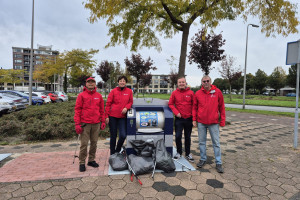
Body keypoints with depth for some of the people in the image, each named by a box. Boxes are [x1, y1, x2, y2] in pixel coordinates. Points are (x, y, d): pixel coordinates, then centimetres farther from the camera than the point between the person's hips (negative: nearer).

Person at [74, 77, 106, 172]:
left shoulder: (99, 96, 9)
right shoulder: (81, 95, 1)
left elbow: (102, 110, 12)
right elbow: (77, 110, -3)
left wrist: (103, 121, 8)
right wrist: (77, 124, -8)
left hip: (96, 124, 3)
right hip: (85, 124, -3)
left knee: (94, 143, 10)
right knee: (84, 144, 1)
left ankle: (91, 160, 25)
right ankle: (82, 163, 15)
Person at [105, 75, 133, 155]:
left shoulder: (129, 91, 4)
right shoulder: (113, 91, 0)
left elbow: (130, 102, 11)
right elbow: (108, 104, 0)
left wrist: (126, 107, -10)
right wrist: (106, 116, -3)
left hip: (122, 116, 1)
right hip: (112, 116, -1)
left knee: (123, 135, -8)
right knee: (113, 136, 8)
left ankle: (117, 150, 21)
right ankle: (112, 154, 25)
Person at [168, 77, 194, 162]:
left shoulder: (191, 93, -2)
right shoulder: (174, 93, -1)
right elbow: (170, 104, 2)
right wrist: (176, 112, -9)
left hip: (189, 118, 0)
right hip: (179, 118, 0)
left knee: (188, 137, 12)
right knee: (178, 136, 2)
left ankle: (188, 153, 28)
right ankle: (179, 152, 24)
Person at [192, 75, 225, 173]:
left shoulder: (217, 92, -2)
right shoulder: (198, 93, 2)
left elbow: (221, 107, 2)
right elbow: (194, 107, 8)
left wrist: (222, 121, 0)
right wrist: (194, 119, 2)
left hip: (214, 122, -1)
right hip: (201, 122, 2)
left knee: (216, 143, 6)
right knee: (202, 142, 11)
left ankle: (218, 163, 19)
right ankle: (203, 159, 28)